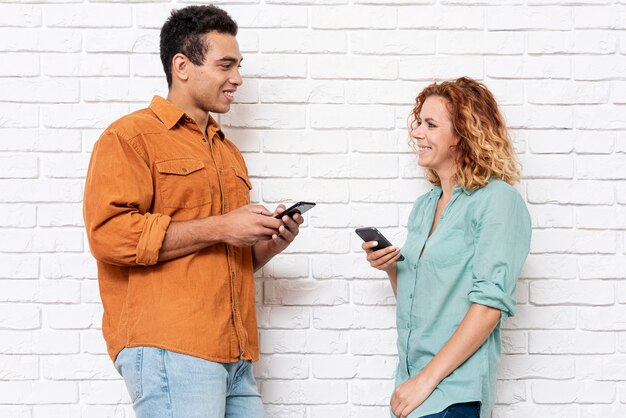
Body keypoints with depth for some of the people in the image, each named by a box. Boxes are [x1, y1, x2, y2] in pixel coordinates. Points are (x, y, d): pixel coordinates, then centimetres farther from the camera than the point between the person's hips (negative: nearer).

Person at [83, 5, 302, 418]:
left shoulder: (229, 153, 24)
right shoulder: (131, 136, 0)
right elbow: (108, 233, -15)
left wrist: (268, 243, 10)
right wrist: (219, 228, -13)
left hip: (235, 357, 7)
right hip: (169, 350, -7)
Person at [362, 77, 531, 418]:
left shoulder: (498, 201, -9)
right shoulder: (423, 206, 12)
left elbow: (490, 304, -16)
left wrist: (426, 379, -18)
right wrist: (391, 269, -1)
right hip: (413, 383, 6)